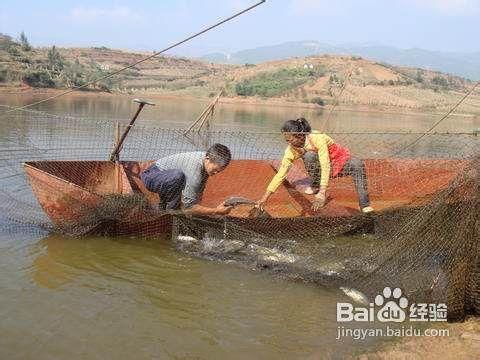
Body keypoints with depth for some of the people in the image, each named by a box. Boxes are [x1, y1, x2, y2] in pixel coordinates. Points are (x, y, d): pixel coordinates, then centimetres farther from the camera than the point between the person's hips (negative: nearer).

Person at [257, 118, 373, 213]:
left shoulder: (317, 138, -31)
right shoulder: (292, 150, -16)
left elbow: (325, 167, -37)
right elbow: (281, 173, -14)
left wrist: (321, 195, -44)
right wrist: (265, 197, -19)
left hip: (340, 161, -3)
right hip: (320, 167, 3)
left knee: (357, 164, -37)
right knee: (309, 155, -31)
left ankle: (365, 205, -32)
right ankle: (315, 186, -11)